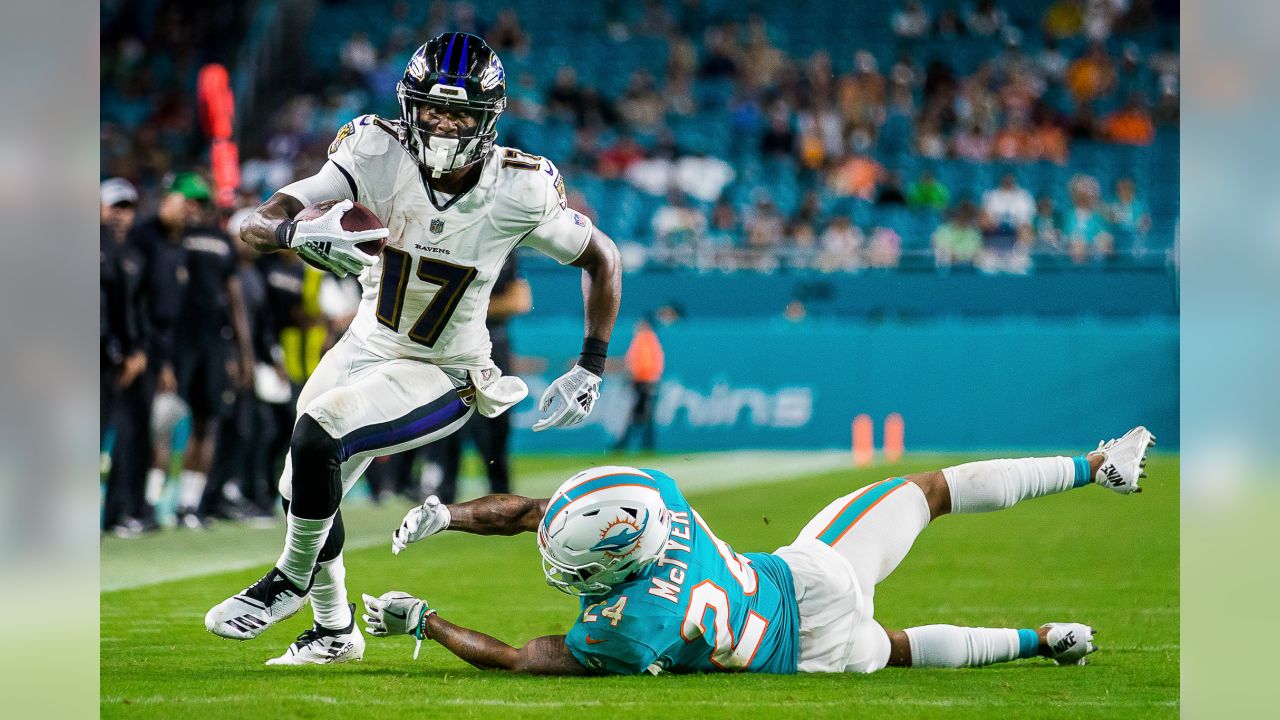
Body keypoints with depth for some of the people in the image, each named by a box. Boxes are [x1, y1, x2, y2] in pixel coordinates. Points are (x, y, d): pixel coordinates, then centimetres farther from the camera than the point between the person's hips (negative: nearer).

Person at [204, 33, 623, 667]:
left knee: (318, 431, -26)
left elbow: (602, 259, -4)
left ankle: (292, 578, 0)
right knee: (304, 492, 16)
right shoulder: (379, 154, -21)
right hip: (368, 347, 4)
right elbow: (256, 226, -26)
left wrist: (589, 371, -6)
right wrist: (300, 232, -49)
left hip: (446, 377, -4)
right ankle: (334, 632, 43)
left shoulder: (518, 192, -23)